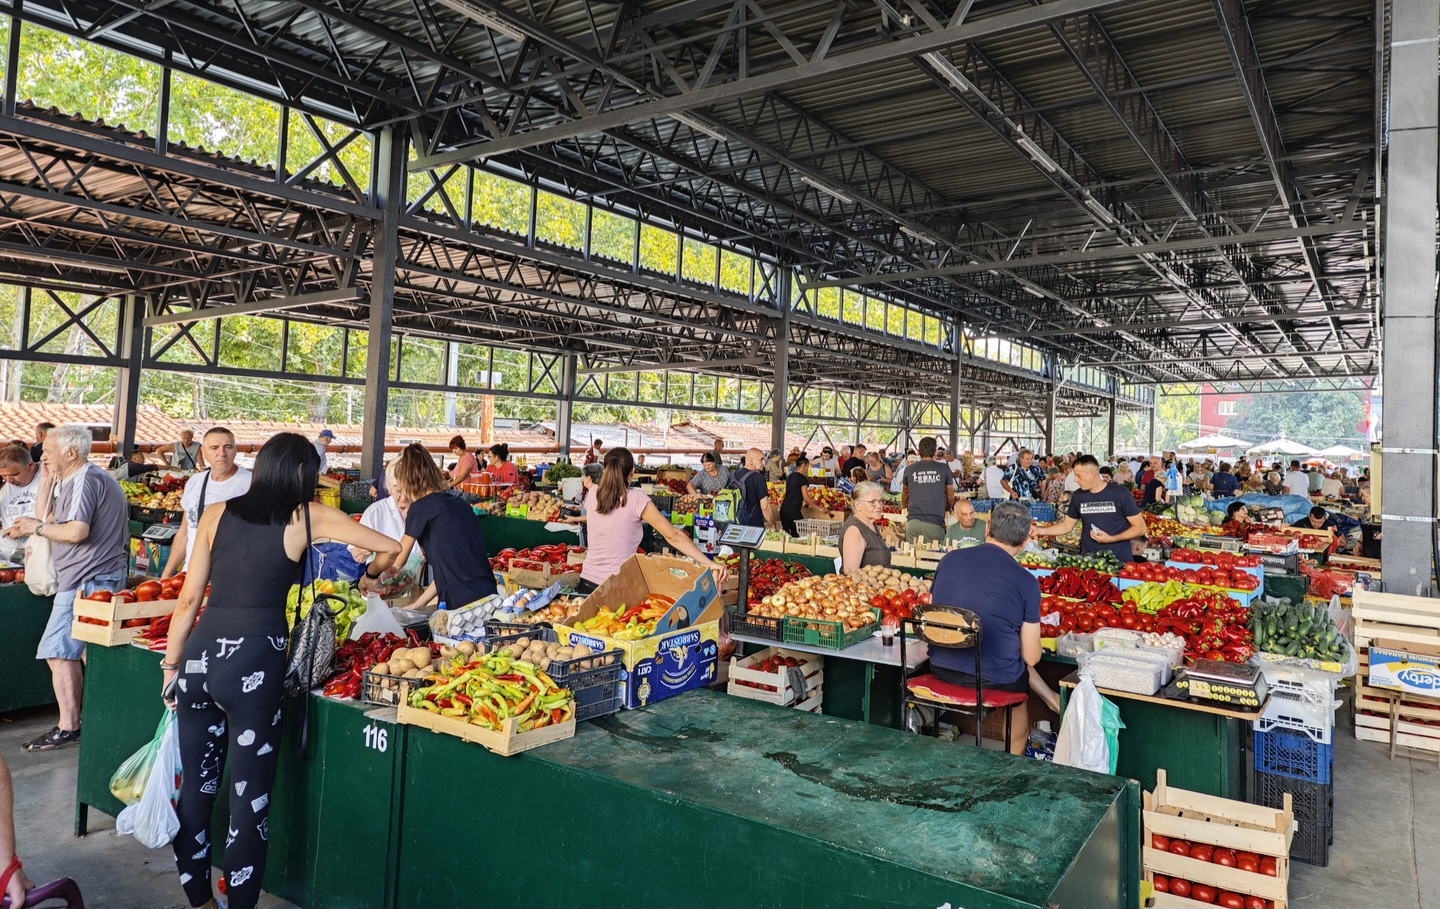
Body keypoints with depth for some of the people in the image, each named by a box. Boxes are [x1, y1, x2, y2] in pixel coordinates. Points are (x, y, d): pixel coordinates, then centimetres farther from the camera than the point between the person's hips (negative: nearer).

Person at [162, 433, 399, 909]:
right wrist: (368, 577, 25)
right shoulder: (308, 516, 1)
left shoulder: (217, 513, 9)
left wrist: (171, 663, 17)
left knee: (195, 787, 19)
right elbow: (389, 548, 4)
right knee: (249, 798, 8)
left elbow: (189, 598, 8)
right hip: (253, 663, -5)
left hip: (200, 655, 5)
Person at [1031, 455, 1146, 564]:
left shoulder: (1120, 493, -9)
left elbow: (1140, 528, -6)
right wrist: (1040, 530, -3)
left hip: (1119, 560, -3)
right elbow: (1066, 525, 12)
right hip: (1088, 560, 3)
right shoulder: (1078, 496, 2)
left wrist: (1111, 539, -17)